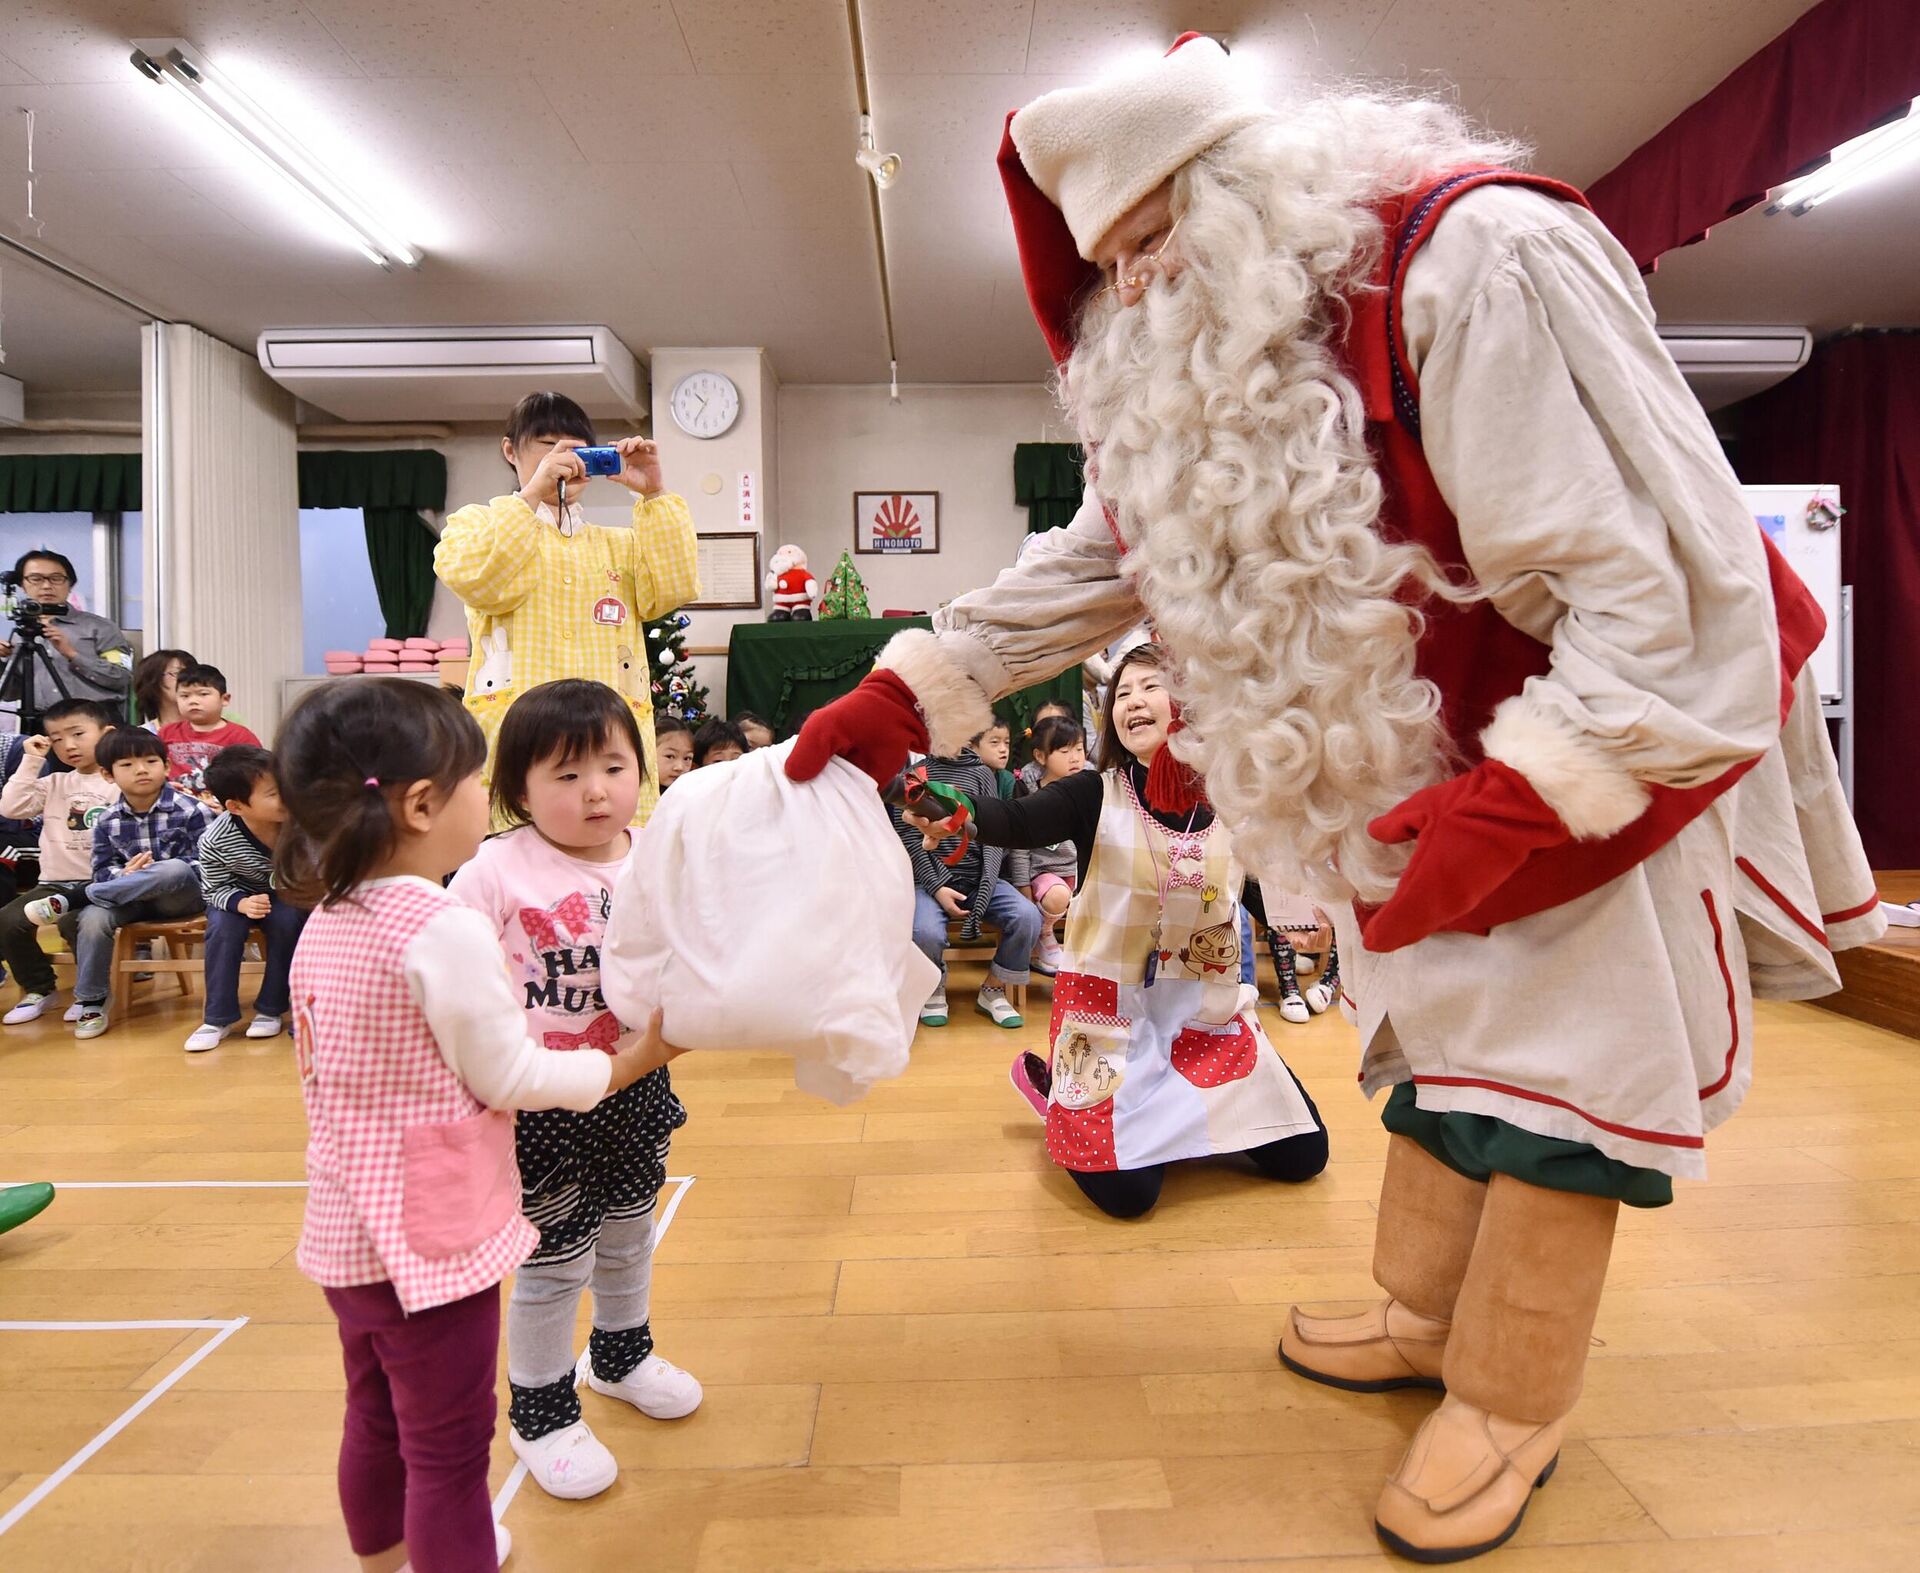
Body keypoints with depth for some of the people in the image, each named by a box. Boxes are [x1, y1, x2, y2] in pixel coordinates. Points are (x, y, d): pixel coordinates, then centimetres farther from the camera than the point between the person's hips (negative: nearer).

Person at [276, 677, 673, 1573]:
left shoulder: (324, 922, 2)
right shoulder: (444, 929, -24)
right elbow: (508, 1077, -18)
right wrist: (630, 1060, -6)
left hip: (343, 1229, 9)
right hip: (428, 1232, -8)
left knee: (375, 1419, 27)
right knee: (448, 1450, 9)